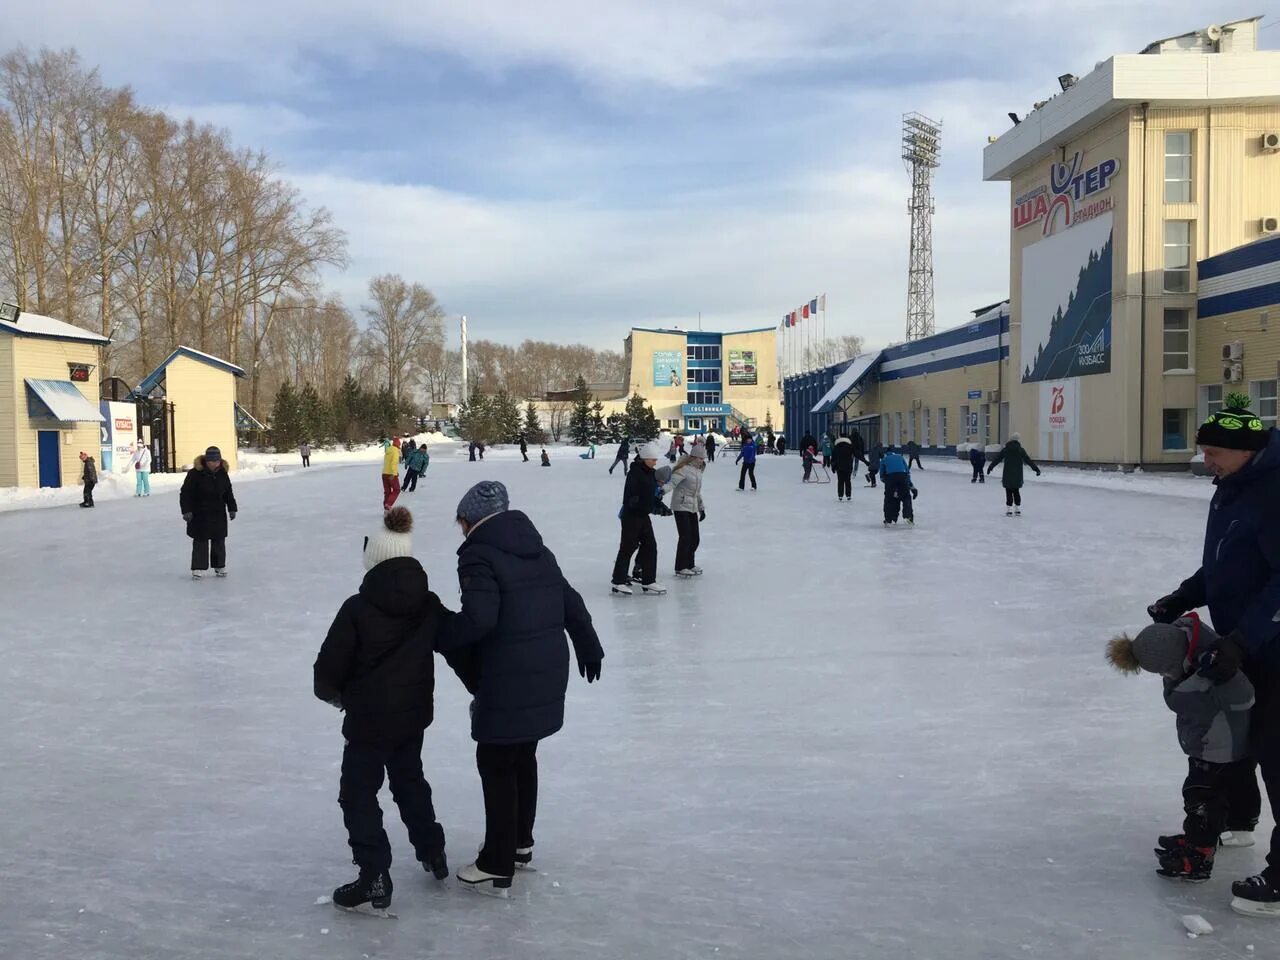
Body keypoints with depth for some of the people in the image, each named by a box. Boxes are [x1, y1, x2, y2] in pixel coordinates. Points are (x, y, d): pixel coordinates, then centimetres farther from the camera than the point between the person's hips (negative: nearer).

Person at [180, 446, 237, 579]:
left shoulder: (223, 473, -1)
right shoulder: (195, 473, -16)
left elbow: (228, 493, 11)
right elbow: (185, 493, -13)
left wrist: (232, 508, 7)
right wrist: (186, 510, -19)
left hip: (218, 513, 4)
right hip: (199, 514, -4)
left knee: (219, 540, 10)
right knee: (200, 541, 0)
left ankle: (220, 566, 21)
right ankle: (198, 568, 8)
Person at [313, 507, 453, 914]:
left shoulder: (357, 609, -18)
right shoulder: (430, 606, -2)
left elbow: (330, 663, -12)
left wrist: (332, 692, 8)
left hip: (369, 718, -6)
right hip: (414, 714, 6)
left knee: (358, 794, 5)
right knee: (410, 779, 26)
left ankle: (375, 880, 2)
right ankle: (432, 853, 37)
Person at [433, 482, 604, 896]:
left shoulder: (478, 553, -13)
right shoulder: (536, 549, 12)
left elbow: (478, 618, -25)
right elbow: (570, 602, 17)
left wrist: (438, 637, -10)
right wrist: (588, 647, 30)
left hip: (507, 682, -8)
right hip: (548, 674, 8)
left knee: (496, 765, 3)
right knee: (523, 757, 21)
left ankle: (497, 867, 10)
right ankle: (521, 844, 35)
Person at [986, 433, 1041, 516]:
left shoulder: (1005, 449, -2)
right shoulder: (1020, 450, -1)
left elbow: (997, 459, 3)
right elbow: (1029, 460, 2)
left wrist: (990, 467, 13)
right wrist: (1036, 469, 11)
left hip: (1007, 475, -2)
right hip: (1018, 476, 2)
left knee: (1009, 492, 1)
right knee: (1016, 492, 13)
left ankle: (1009, 510, -3)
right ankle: (1017, 510, 17)